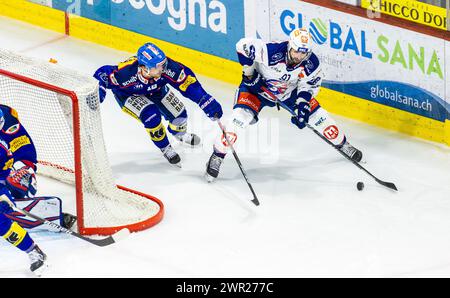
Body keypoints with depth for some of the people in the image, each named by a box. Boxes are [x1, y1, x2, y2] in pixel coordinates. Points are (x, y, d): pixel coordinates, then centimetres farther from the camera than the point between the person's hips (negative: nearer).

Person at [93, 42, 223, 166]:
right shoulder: (127, 72, -43)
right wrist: (98, 90, -46)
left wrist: (207, 102, -35)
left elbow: (189, 85, -29)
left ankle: (180, 134, 42)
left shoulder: (166, 67, -36)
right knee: (151, 116, -26)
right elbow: (104, 73, -30)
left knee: (178, 113, 2)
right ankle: (165, 148, 4)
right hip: (128, 94, -4)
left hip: (155, 89, 4)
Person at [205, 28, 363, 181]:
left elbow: (309, 85, -6)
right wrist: (249, 73, -22)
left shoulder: (312, 64, -23)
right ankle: (217, 157, -10)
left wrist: (303, 104, -20)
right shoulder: (271, 52, -39)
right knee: (241, 116, -23)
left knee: (316, 114, 1)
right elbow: (243, 45, -29)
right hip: (258, 86, -4)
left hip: (290, 90, 4)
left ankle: (343, 144, 27)